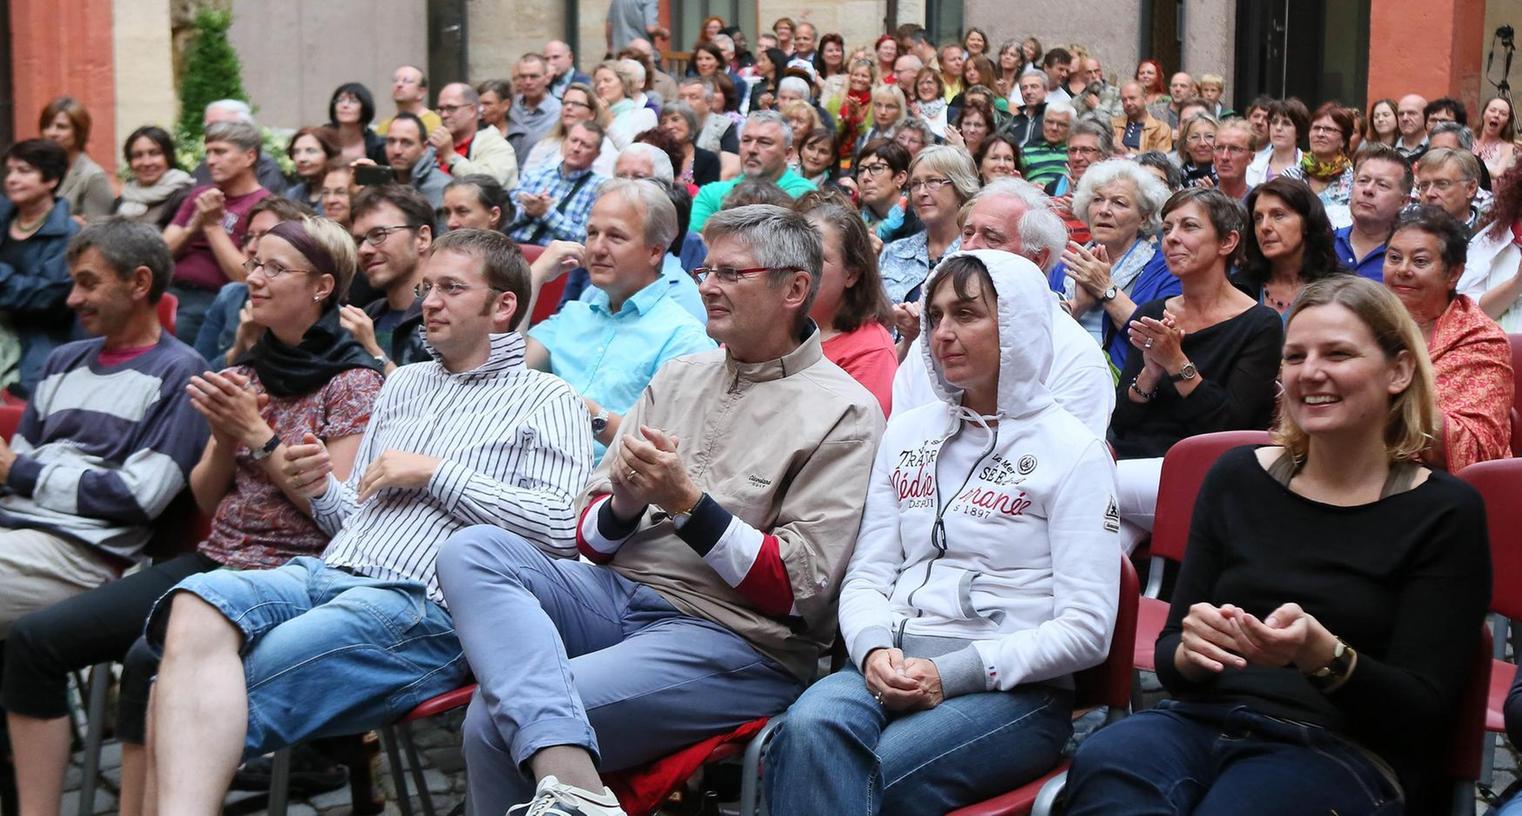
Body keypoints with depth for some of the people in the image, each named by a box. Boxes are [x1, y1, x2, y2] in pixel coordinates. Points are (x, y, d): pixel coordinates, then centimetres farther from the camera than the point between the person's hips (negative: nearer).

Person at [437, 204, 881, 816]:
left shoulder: (844, 413, -1)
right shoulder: (679, 377, 18)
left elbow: (799, 587, -8)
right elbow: (591, 540, 17)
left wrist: (687, 502, -15)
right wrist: (623, 505, -6)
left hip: (733, 637, -8)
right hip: (618, 593, 8)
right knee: (471, 552, -24)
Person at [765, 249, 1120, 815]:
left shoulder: (1073, 450, 1)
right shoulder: (907, 433, 18)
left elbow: (1087, 630, -6)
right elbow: (866, 575, 15)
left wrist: (952, 674, -15)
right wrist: (875, 649, -9)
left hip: (1013, 688, -4)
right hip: (893, 668, 4)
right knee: (809, 728, -32)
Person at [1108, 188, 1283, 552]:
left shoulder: (1260, 325, 0)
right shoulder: (1150, 315, 16)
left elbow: (1230, 425, -9)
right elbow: (1119, 421, 10)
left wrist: (1176, 362, -16)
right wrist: (1151, 371, -8)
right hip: (1134, 459, 4)